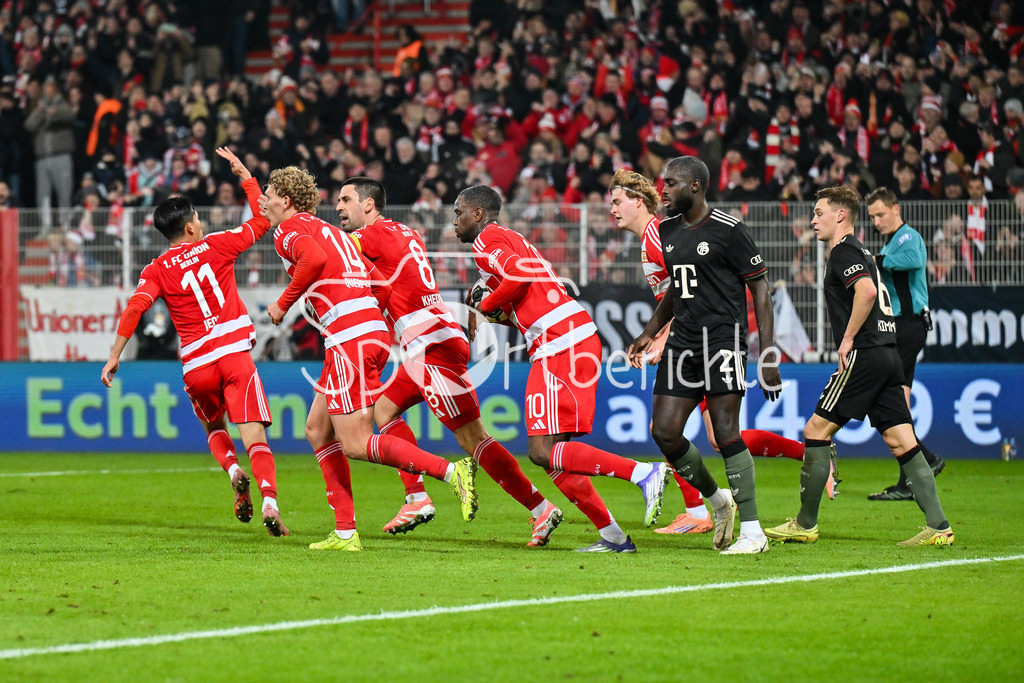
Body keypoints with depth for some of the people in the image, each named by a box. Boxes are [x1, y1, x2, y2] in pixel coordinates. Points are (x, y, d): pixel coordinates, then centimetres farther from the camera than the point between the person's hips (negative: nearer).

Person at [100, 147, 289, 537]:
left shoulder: (158, 270, 5)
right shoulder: (215, 246, 5)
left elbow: (135, 307, -9)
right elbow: (261, 222, 16)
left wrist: (115, 356, -8)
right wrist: (246, 176, 25)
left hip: (196, 366, 1)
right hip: (235, 355, -1)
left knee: (214, 428, 27)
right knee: (254, 438, -7)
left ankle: (234, 471, -4)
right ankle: (269, 500, -30)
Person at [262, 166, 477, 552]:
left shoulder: (289, 230, 1)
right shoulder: (327, 231, 27)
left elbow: (314, 259, -23)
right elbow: (384, 286, 23)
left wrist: (283, 303, -11)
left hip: (350, 338, -10)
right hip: (373, 332, 10)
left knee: (356, 444, -9)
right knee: (317, 430, 14)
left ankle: (451, 472, -19)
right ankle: (345, 532, 10)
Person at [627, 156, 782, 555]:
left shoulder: (728, 230, -9)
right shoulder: (667, 232, 13)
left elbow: (760, 290, -7)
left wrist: (767, 357, -12)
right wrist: (650, 333, 19)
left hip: (722, 338, -7)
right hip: (683, 341, 7)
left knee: (725, 432, -11)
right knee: (664, 432, -1)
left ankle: (753, 532, -5)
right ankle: (719, 501, 22)